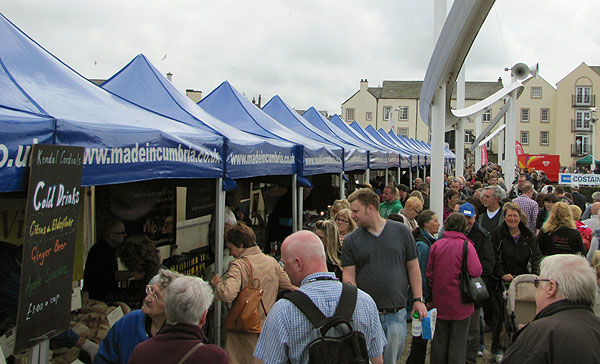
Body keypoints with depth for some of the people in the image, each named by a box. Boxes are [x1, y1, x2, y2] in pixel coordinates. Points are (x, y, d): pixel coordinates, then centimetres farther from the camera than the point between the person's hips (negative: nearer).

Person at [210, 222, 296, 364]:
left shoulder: (239, 265, -16)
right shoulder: (272, 262, 3)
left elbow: (227, 294, -30)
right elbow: (290, 288, 11)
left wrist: (218, 284, -10)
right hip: (269, 330, 6)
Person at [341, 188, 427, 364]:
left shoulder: (401, 231, 3)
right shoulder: (351, 240, 2)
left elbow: (413, 267, 6)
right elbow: (349, 276, -1)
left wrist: (418, 299, 1)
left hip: (396, 314, 0)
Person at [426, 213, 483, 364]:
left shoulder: (436, 245, -2)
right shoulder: (466, 245, -11)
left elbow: (429, 273, 3)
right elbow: (475, 271, -19)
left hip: (440, 301, 3)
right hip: (460, 301, -3)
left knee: (439, 340, 15)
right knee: (458, 340, 8)